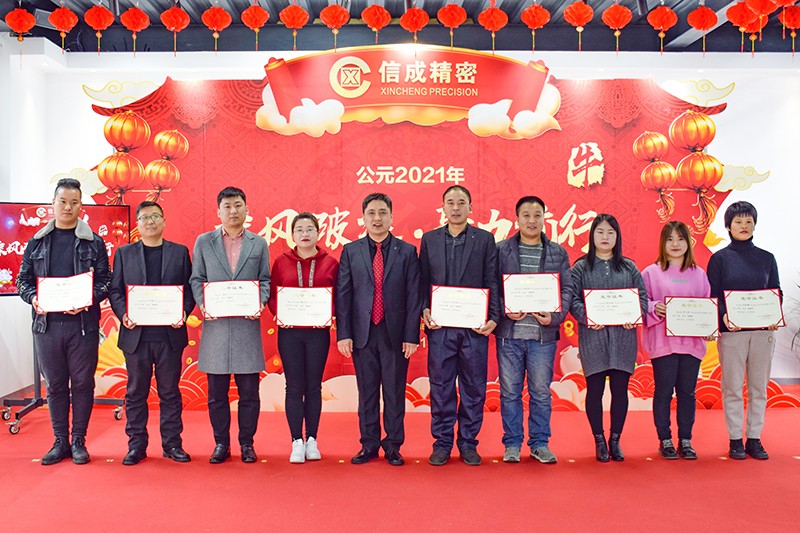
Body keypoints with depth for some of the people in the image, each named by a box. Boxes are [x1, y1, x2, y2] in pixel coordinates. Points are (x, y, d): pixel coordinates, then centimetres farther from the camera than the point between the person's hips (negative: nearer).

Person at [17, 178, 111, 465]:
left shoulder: (94, 243, 3)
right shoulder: (37, 242, 10)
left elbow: (105, 280, 0)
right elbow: (23, 279, 11)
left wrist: (88, 299, -17)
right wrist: (33, 298, -9)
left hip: (83, 323, -2)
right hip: (46, 323, 2)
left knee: (82, 383, 4)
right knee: (55, 385, 10)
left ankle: (78, 442, 16)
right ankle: (60, 442, 21)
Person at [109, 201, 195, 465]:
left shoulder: (180, 252, 8)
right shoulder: (124, 253, 10)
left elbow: (189, 289, 5)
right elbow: (115, 290, 7)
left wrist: (183, 313, -12)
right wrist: (123, 314, -10)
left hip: (170, 334, -1)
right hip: (136, 334, 1)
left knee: (170, 392, 7)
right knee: (136, 392, 8)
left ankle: (172, 444, 16)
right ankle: (136, 445, 18)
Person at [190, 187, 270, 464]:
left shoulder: (259, 244, 10)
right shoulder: (204, 242, 10)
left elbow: (265, 280, 9)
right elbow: (196, 279, 9)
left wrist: (260, 302, -9)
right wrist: (202, 304, -8)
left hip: (247, 324, 0)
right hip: (215, 324, 0)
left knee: (249, 391, 4)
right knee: (216, 392, 6)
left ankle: (247, 443, 18)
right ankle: (221, 443, 19)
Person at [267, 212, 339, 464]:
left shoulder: (330, 263, 3)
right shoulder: (281, 262, 5)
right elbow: (272, 295, 7)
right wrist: (278, 313, -11)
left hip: (318, 332, 0)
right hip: (289, 332, 0)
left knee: (314, 386, 7)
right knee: (294, 387, 3)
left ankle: (312, 441, 18)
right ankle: (297, 442, 12)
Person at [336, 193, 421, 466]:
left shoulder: (407, 251, 3)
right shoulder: (350, 251, 6)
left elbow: (413, 297, 0)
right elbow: (343, 295, 3)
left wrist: (411, 335, -6)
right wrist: (343, 334, -4)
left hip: (395, 334, -1)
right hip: (363, 333, 1)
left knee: (394, 393, 7)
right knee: (367, 392, 10)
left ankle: (393, 446, 21)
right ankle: (369, 445, 23)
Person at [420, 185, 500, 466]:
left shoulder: (485, 239, 6)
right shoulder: (429, 239, 10)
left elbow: (492, 282, 2)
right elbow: (422, 281, 9)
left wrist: (493, 317, -7)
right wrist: (424, 310, -6)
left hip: (474, 326, -1)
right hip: (440, 327, 1)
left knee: (473, 387, 6)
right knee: (440, 387, 6)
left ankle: (468, 443, 19)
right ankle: (442, 443, 18)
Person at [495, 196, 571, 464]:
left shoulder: (558, 253, 10)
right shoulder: (501, 250, 5)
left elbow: (567, 289, 6)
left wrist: (555, 316, -9)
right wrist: (504, 310, -13)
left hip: (543, 334, 1)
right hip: (509, 333, -1)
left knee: (541, 392, 7)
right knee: (510, 391, 6)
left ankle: (540, 443, 21)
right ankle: (512, 444, 18)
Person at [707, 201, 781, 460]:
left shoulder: (766, 258, 10)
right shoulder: (719, 259, 2)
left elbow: (777, 292, 10)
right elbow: (713, 295, -2)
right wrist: (723, 316, -21)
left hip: (763, 331, 3)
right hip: (731, 331, -3)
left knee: (759, 387, 7)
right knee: (733, 387, 1)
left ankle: (754, 439, 16)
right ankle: (735, 440, 11)